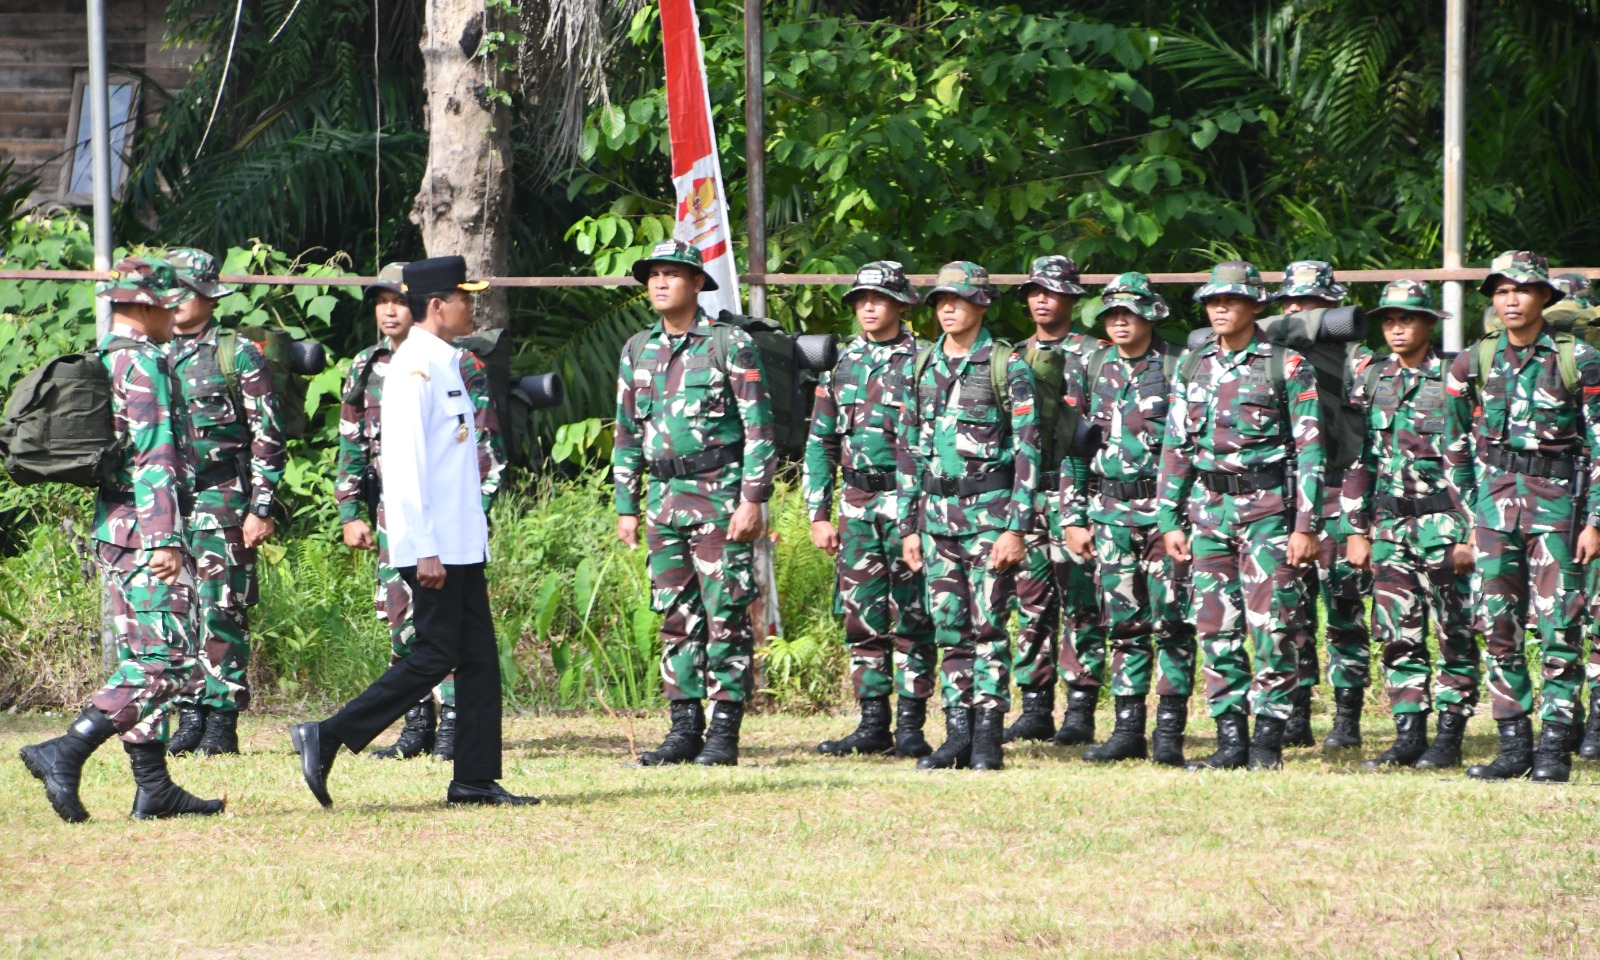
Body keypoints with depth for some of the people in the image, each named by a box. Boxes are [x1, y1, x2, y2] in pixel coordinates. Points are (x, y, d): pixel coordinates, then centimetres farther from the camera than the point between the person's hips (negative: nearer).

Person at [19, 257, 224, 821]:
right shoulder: (142, 363, -12)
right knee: (168, 665, -11)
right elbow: (155, 457, -19)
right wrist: (166, 538, -23)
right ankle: (64, 754, -20)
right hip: (144, 531, -10)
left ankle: (154, 788, 11)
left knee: (141, 664, 12)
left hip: (111, 534, 10)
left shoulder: (99, 361, 18)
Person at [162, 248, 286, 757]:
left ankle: (222, 724, -3)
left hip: (221, 501, -5)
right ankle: (190, 717, 9)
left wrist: (261, 509, -10)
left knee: (221, 612, -6)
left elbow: (268, 438, -3)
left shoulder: (239, 354, -1)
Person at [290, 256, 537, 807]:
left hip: (460, 543, 10)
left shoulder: (445, 365, 16)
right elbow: (405, 465, -19)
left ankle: (476, 779, 9)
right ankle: (328, 739, -7)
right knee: (434, 655, -9)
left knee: (479, 657, 7)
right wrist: (425, 550, -22)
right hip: (434, 546, -10)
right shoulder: (414, 369, -14)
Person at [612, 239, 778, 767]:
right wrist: (626, 506, 14)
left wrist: (753, 500, -13)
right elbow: (627, 433, 19)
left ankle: (724, 732, -3)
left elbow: (759, 428, -7)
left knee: (726, 617, -5)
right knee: (676, 618, 6)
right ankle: (685, 727, 10)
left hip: (720, 495, -6)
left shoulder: (729, 344, -4)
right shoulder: (638, 350, 13)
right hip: (664, 500, 6)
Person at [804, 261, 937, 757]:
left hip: (910, 505, -5)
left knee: (911, 619, -3)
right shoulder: (841, 366, 12)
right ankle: (872, 724, 10)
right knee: (862, 618, 5)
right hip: (857, 505, 5)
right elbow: (820, 443, 14)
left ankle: (910, 727, 1)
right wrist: (819, 514, 7)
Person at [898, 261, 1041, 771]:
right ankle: (957, 734, 9)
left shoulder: (1006, 366, -5)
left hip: (989, 508, -5)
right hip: (937, 511, 5)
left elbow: (1028, 449, -8)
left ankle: (988, 740, -3)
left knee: (988, 623, -5)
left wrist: (1017, 528, -14)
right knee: (949, 627, 6)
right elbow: (910, 447, 15)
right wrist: (909, 525, 11)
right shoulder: (924, 365, 11)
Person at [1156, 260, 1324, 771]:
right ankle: (1231, 740, 8)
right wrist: (1170, 519, 10)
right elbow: (1176, 447, 16)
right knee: (1217, 628, 3)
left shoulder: (1286, 366, -2)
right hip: (1209, 508, 5)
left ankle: (1268, 742, 0)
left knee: (1271, 626, -6)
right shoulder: (1193, 366, 12)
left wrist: (1306, 526, -11)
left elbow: (1310, 448, -5)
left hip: (1268, 507, -5)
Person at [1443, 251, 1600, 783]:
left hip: (1556, 500, -3)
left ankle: (1554, 750, -1)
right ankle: (1513, 744, 9)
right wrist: (1468, 513, 10)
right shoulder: (1473, 364, 7)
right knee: (1499, 627, 2)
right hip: (1494, 500, 3)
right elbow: (1456, 445, 14)